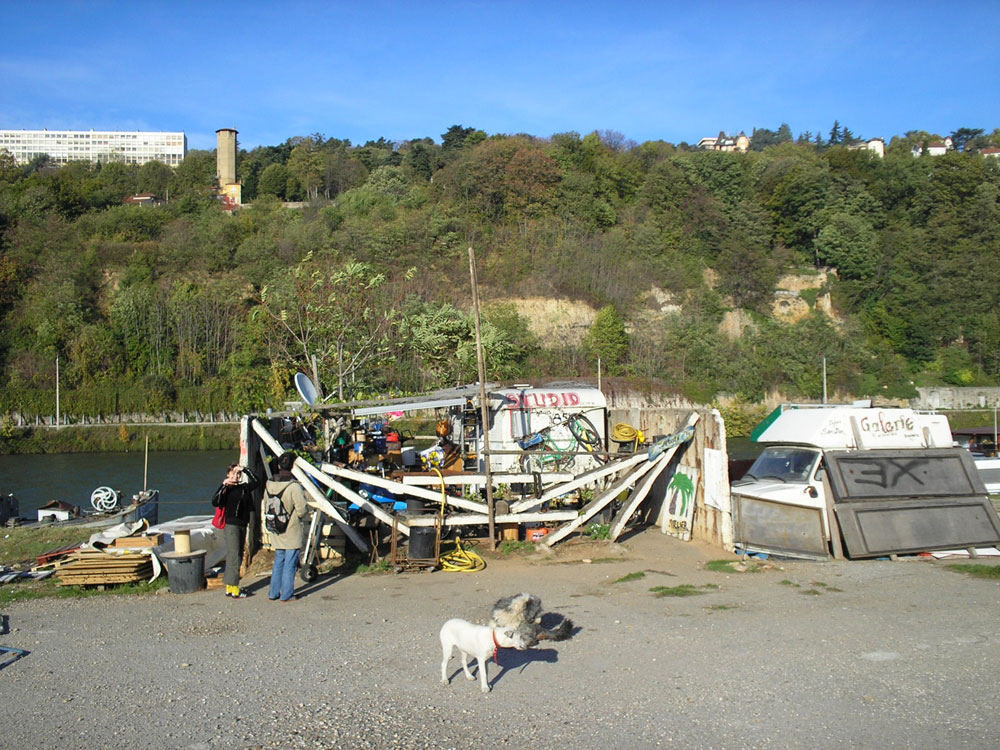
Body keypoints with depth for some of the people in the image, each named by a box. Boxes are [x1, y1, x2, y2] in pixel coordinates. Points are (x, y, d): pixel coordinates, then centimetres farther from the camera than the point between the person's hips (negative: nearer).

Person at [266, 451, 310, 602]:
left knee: (278, 562, 17)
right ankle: (286, 594, 8)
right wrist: (306, 511, 3)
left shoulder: (270, 485, -1)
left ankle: (274, 593, 22)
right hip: (292, 532, -6)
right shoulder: (294, 486, -20)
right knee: (290, 563, 3)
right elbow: (302, 510, -19)